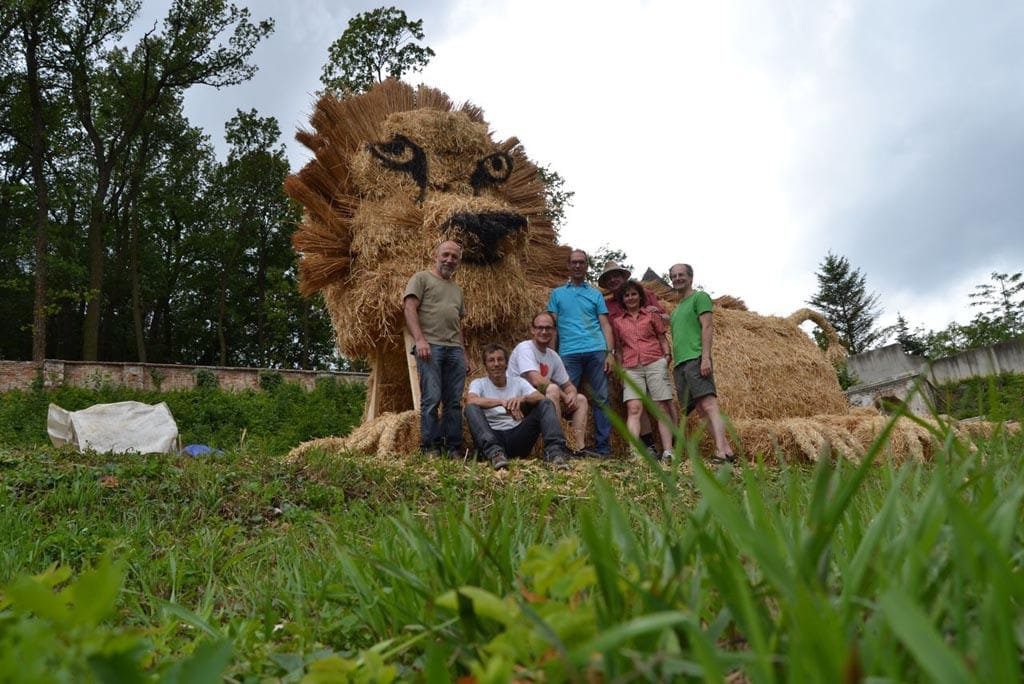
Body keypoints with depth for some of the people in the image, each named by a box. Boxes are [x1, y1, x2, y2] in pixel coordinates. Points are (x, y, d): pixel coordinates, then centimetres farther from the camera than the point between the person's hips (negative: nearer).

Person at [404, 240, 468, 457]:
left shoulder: (457, 289, 27)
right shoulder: (422, 278, 8)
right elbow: (410, 309, -4)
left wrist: (463, 352, 17)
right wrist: (420, 340, -16)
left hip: (455, 349, 6)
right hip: (430, 346, -6)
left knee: (454, 402, 2)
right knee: (431, 398, -10)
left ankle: (453, 449, 4)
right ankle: (430, 447, -4)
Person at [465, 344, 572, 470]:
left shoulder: (518, 381, 12)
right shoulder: (478, 383, 5)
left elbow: (542, 398, -6)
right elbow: (471, 400, -20)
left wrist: (523, 398, -29)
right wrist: (502, 402, -33)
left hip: (518, 438, 2)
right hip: (492, 437, -2)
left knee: (546, 403, -12)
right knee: (471, 408, -25)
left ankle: (554, 451, -33)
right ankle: (495, 452, -44)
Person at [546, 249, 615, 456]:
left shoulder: (596, 294, 18)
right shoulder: (557, 294, 18)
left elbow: (605, 325, 11)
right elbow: (552, 326, 12)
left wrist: (610, 353, -2)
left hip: (596, 352, 1)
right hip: (568, 353, 0)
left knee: (601, 400, -1)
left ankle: (603, 447, 2)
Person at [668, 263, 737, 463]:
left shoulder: (700, 297, 6)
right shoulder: (676, 308, 28)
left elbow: (707, 328, -5)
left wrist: (705, 357, -16)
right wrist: (673, 362, 14)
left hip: (696, 359, -7)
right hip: (680, 363, 7)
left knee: (708, 404, -19)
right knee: (701, 409, -2)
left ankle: (721, 452, -28)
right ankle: (726, 450, -5)